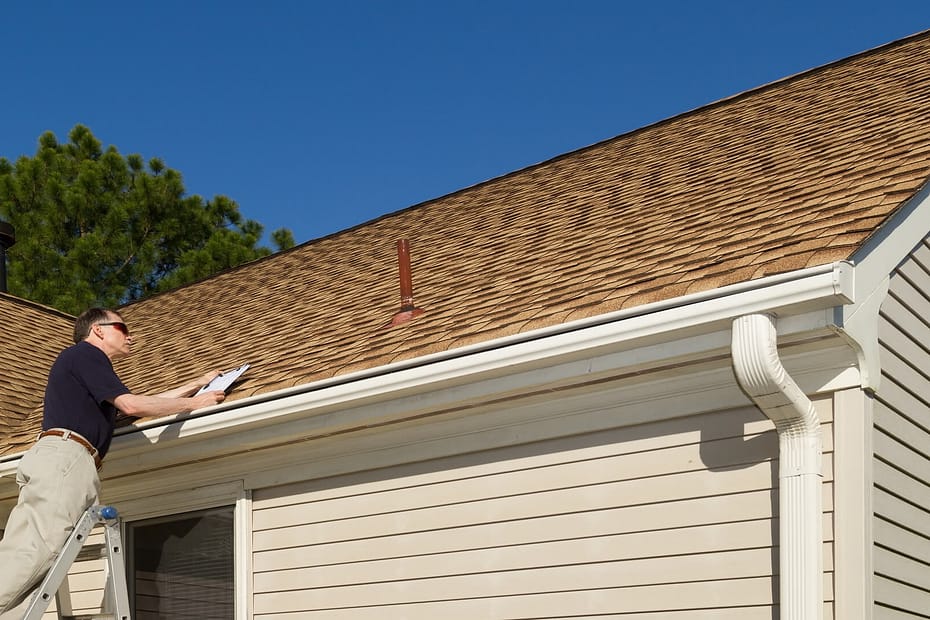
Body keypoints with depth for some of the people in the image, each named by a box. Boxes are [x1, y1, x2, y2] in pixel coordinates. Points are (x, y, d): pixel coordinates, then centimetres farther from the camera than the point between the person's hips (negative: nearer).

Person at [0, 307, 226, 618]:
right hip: (65, 455, -10)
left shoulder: (88, 361, 35)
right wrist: (193, 403, 7)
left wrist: (199, 383, 43)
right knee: (36, 550, -23)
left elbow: (145, 401, 38)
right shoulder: (86, 353, 5)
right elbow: (132, 405, -5)